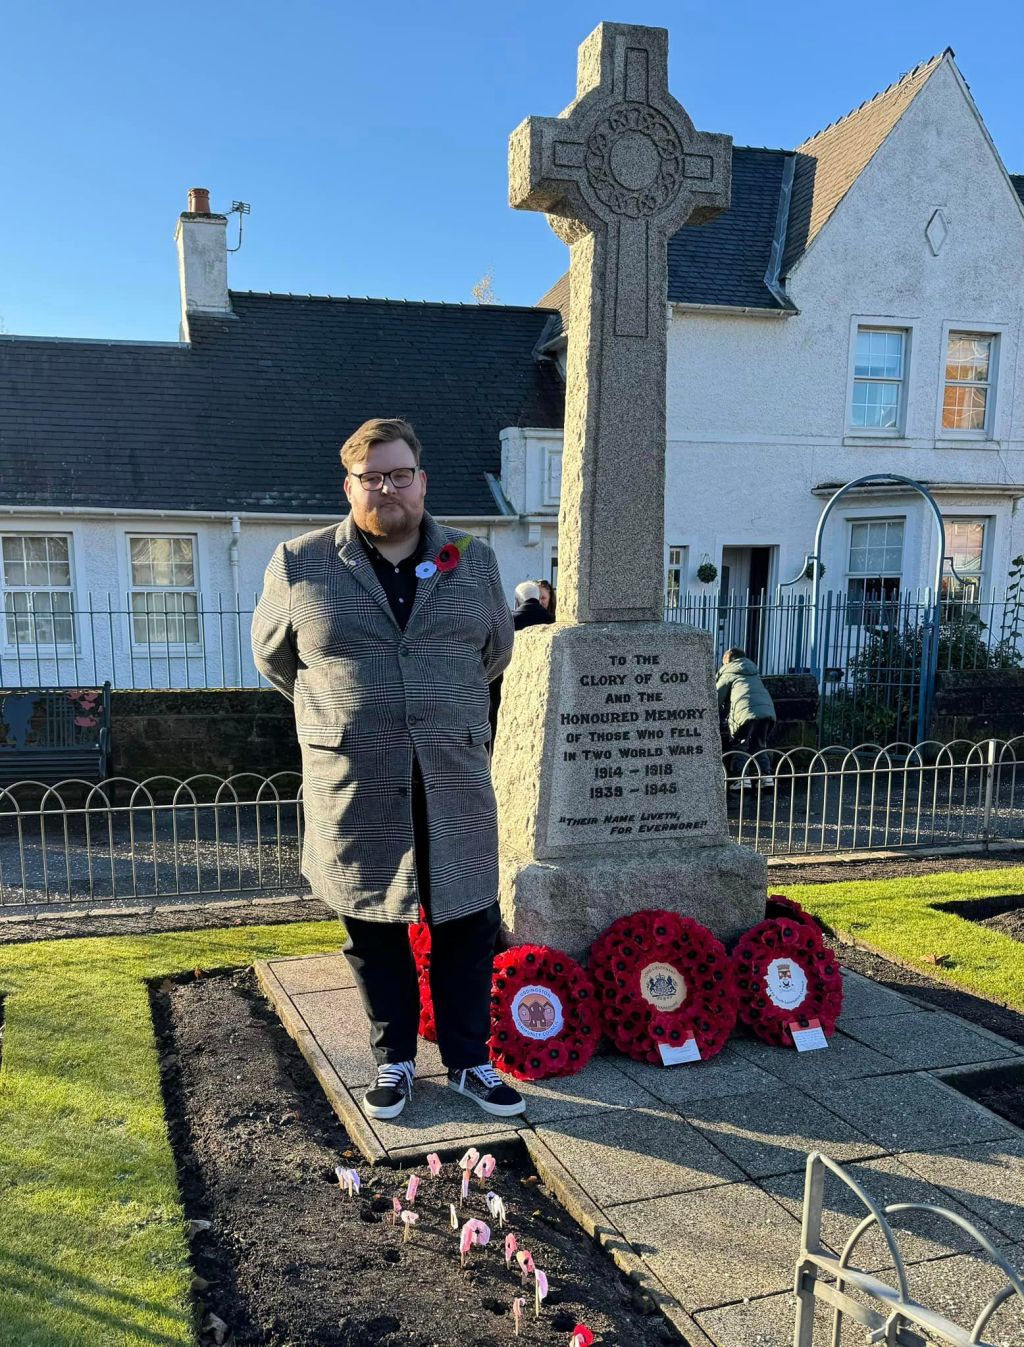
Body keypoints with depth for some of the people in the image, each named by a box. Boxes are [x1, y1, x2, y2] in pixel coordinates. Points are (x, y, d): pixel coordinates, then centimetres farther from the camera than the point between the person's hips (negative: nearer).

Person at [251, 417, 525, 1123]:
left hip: (455, 782, 1)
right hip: (356, 788, -1)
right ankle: (393, 1060, 31)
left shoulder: (473, 561, 5)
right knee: (374, 932, 12)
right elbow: (273, 656, 13)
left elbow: (495, 652, 19)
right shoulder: (300, 565, -1)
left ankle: (469, 1062, 27)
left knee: (468, 926, 8)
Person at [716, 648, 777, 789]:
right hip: (768, 710, 6)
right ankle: (766, 775, 5)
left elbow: (717, 697, 13)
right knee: (759, 746, 19)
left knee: (739, 746, 6)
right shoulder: (753, 672, 32)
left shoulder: (728, 672, 15)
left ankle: (742, 778, -8)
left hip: (747, 712, -6)